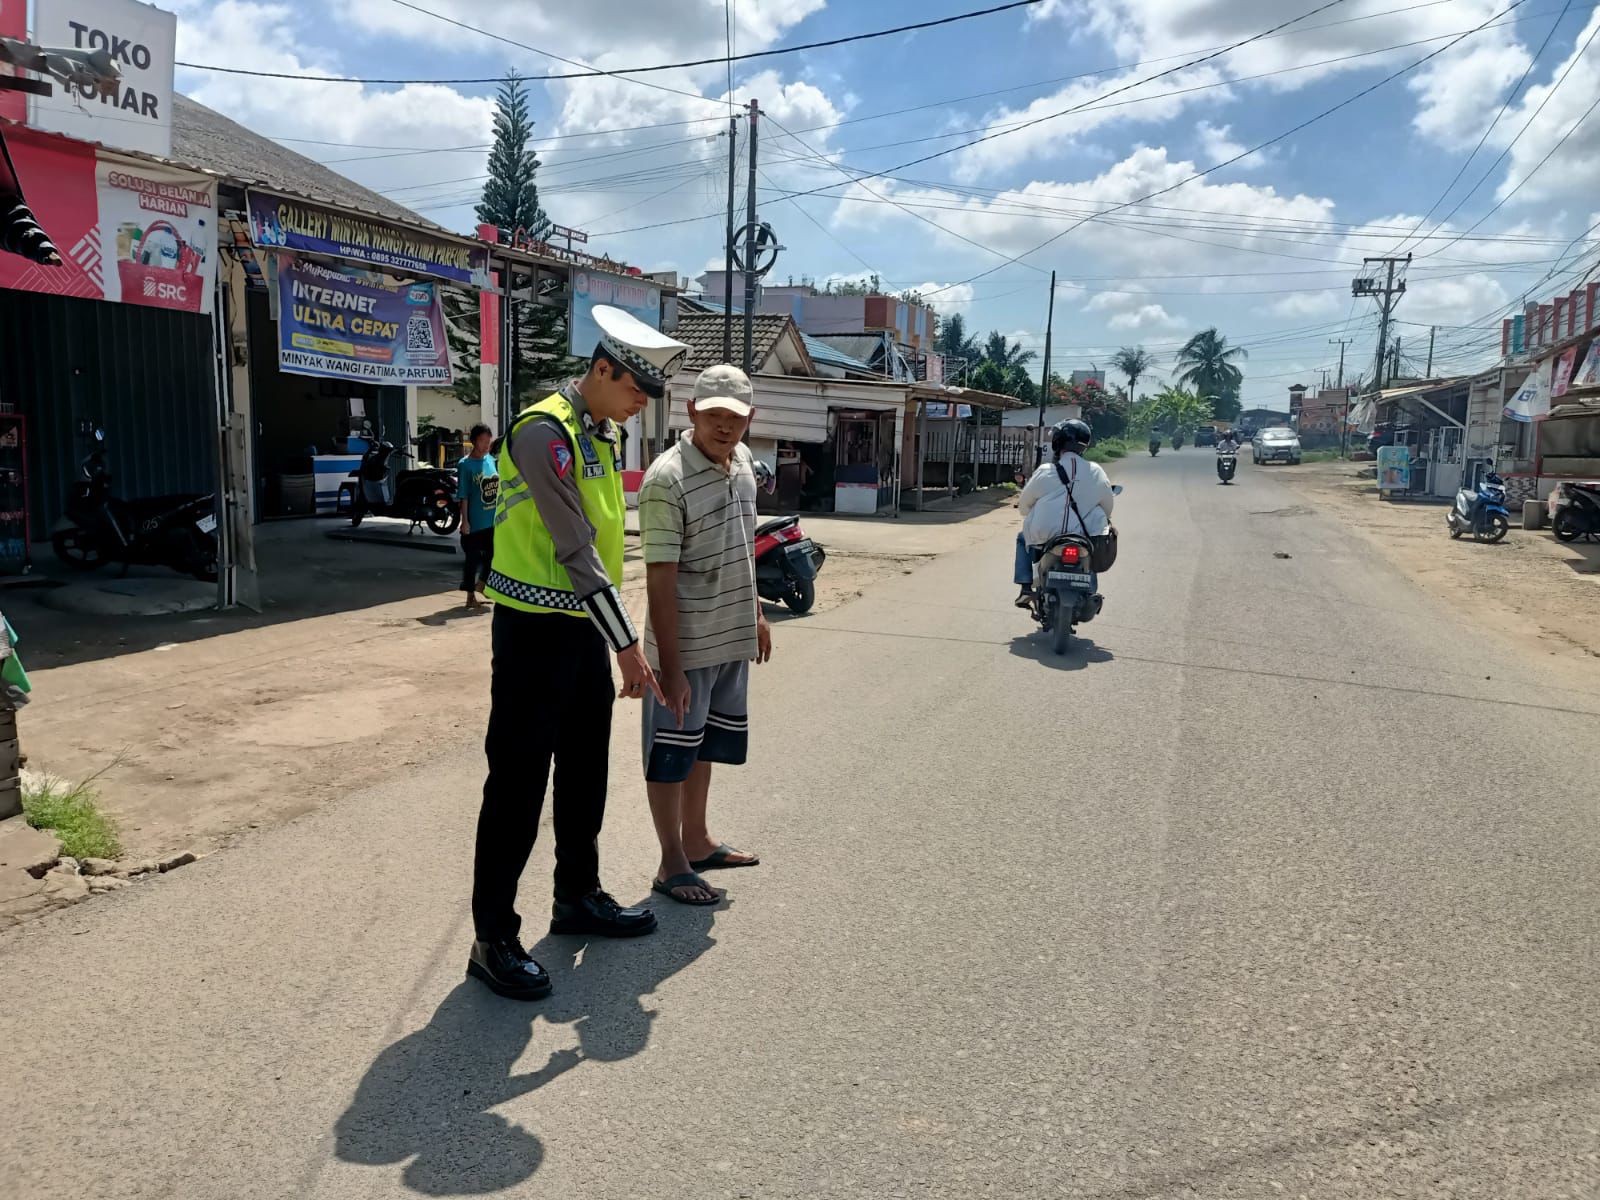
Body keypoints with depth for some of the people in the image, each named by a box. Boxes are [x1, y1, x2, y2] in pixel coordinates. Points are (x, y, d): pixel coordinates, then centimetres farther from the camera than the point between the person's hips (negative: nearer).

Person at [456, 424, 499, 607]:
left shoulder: (492, 460, 7)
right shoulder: (465, 465, -10)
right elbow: (463, 496, -12)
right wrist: (465, 521, -15)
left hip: (494, 521, 6)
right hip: (475, 522, -6)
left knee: (493, 554, 13)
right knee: (472, 558, 4)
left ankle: (482, 583, 36)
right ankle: (471, 596, 14)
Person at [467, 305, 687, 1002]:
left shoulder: (604, 434, 12)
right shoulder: (545, 432, -17)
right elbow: (575, 552, -21)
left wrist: (616, 636, 14)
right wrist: (627, 645, -20)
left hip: (585, 624, 9)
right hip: (536, 629, -9)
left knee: (586, 768, 18)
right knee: (519, 780, -2)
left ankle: (578, 896, 34)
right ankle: (493, 937, 10)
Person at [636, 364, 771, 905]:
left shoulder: (742, 461, 4)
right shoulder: (667, 480, -21)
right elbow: (661, 581, -23)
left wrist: (756, 613, 19)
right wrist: (669, 666, -24)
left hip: (733, 638, 8)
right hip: (685, 644, -8)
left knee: (704, 743, 21)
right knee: (671, 751, 7)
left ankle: (697, 840, 38)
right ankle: (673, 863, 22)